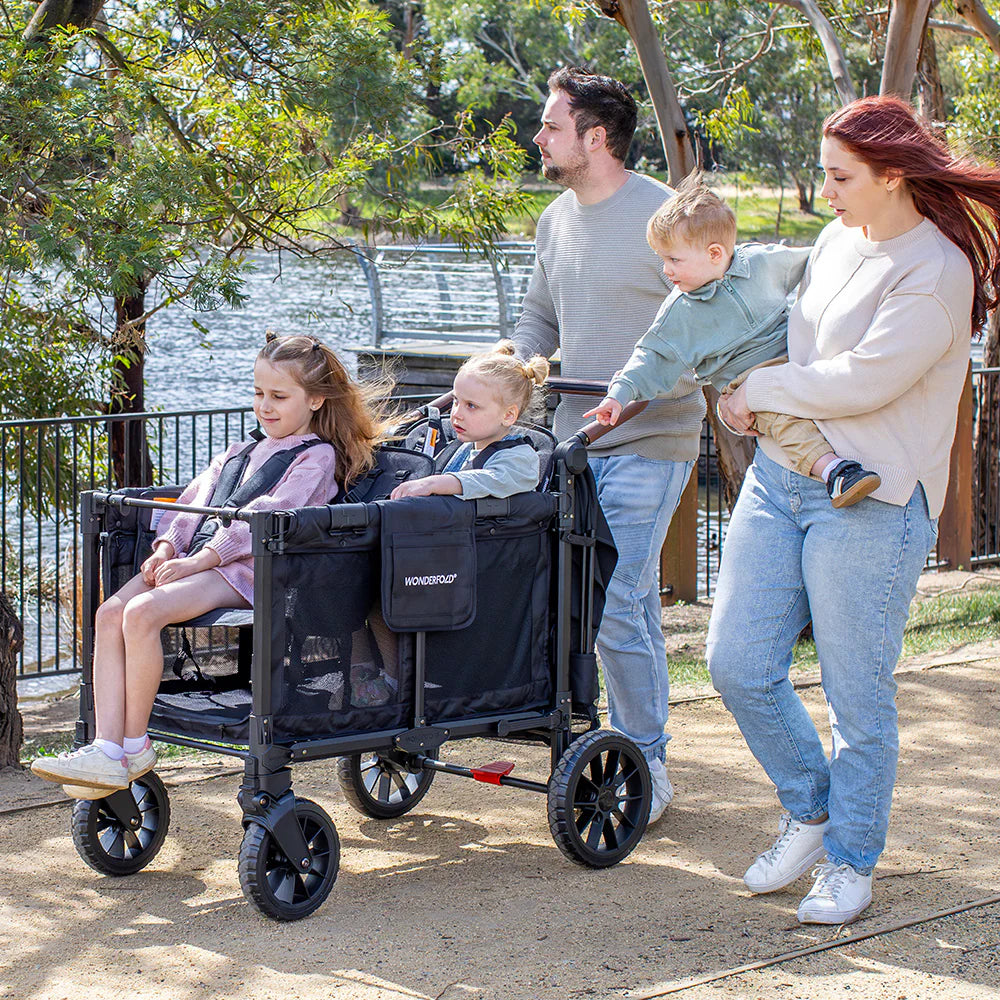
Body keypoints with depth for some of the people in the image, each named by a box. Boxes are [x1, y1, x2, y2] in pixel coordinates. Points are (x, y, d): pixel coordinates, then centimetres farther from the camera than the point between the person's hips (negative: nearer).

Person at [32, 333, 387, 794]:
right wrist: (167, 545, 0)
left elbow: (265, 518, -9)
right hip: (195, 561, 7)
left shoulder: (316, 457, 4)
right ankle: (107, 749, -26)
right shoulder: (237, 455, 30)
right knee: (110, 612, -20)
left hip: (245, 570, -7)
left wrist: (197, 561, -17)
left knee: (143, 612, -30)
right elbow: (193, 502, 23)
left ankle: (135, 743, -19)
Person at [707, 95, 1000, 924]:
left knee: (857, 697, 2)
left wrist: (760, 389, -8)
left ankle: (851, 860, 19)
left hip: (870, 505, -8)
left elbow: (864, 379, -20)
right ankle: (811, 809, 26)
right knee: (739, 664, 5)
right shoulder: (838, 242, 11)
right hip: (779, 478, 8)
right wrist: (759, 403, 7)